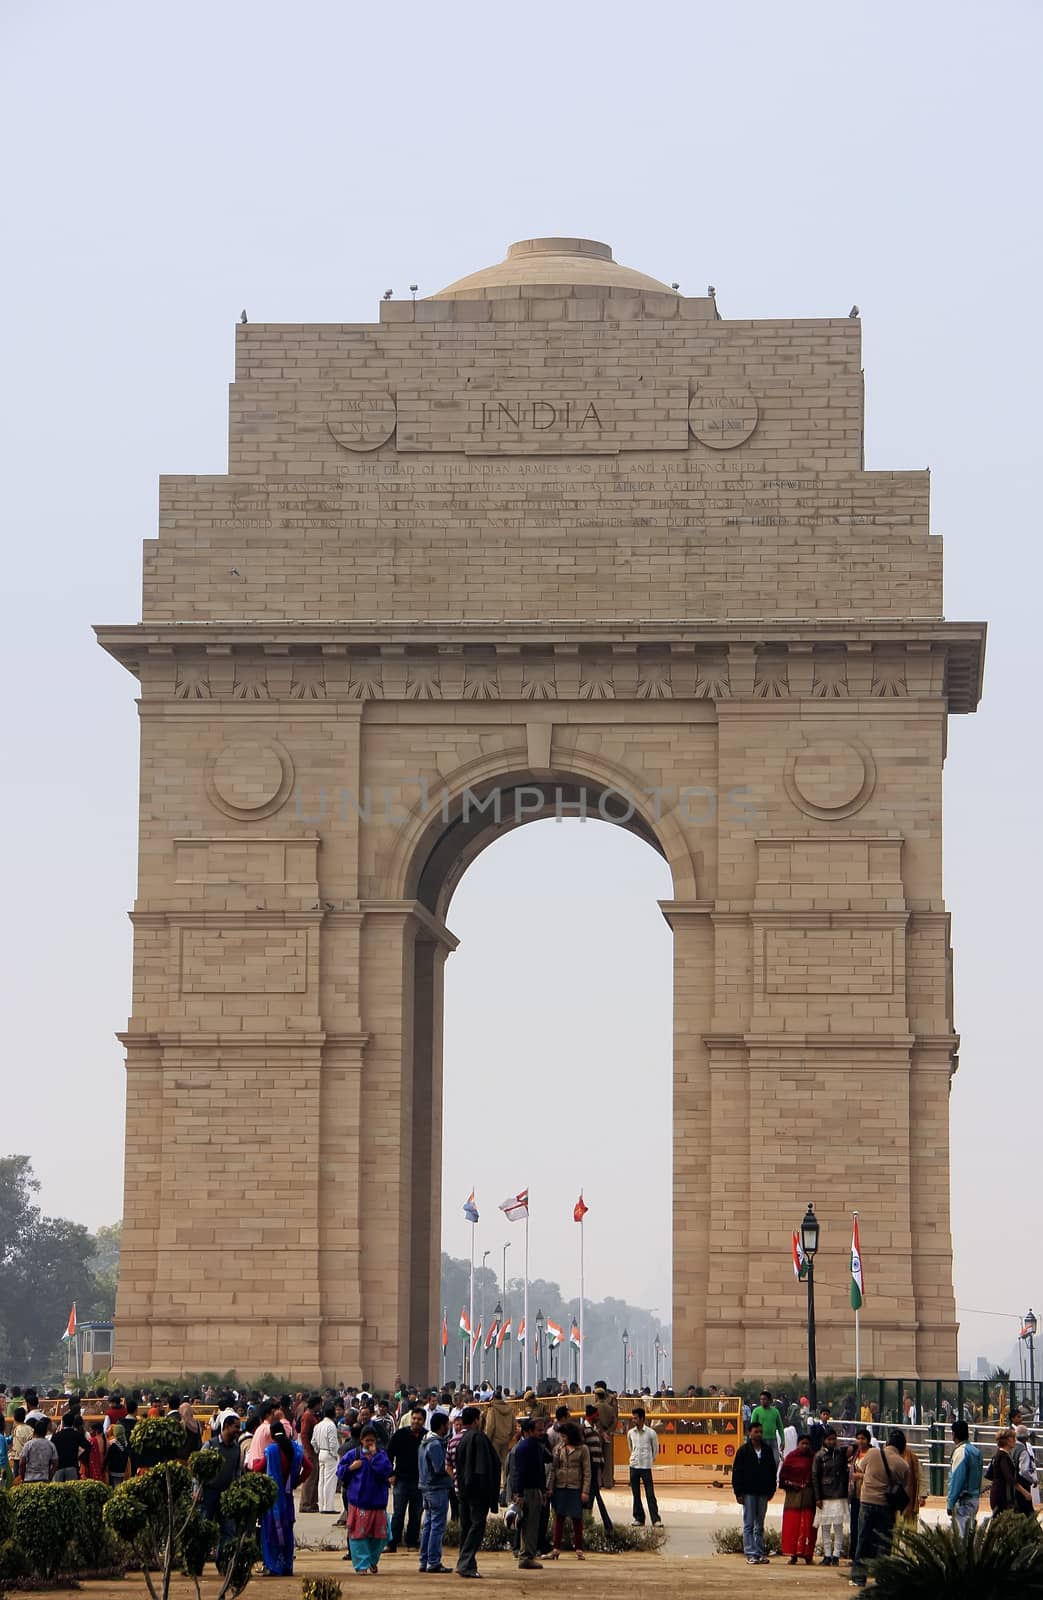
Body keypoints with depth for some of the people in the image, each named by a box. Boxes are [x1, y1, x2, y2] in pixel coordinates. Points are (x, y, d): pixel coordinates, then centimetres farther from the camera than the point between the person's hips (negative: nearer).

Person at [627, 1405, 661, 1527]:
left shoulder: (650, 1433, -7)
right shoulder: (630, 1433, 4)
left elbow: (655, 1449, 6)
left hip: (646, 1467, -4)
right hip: (634, 1466, 4)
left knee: (650, 1494, -6)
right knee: (636, 1494, 6)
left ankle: (656, 1519, -6)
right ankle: (639, 1518, 14)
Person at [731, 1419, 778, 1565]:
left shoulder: (767, 1451, 10)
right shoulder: (743, 1451, -2)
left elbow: (773, 1471, 15)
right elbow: (736, 1472, -3)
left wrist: (771, 1490, 8)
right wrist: (738, 1493, -8)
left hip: (763, 1493, 4)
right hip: (748, 1493, -4)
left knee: (760, 1526, 9)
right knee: (749, 1524, -4)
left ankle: (760, 1553, 11)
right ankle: (751, 1554, -5)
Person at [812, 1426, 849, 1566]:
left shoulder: (842, 1452, 7)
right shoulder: (819, 1456, 3)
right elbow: (815, 1477, 2)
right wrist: (817, 1497, -3)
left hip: (840, 1495, 1)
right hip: (825, 1496, -1)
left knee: (838, 1526, -1)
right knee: (825, 1527, 2)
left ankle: (836, 1555, 4)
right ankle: (827, 1555, 8)